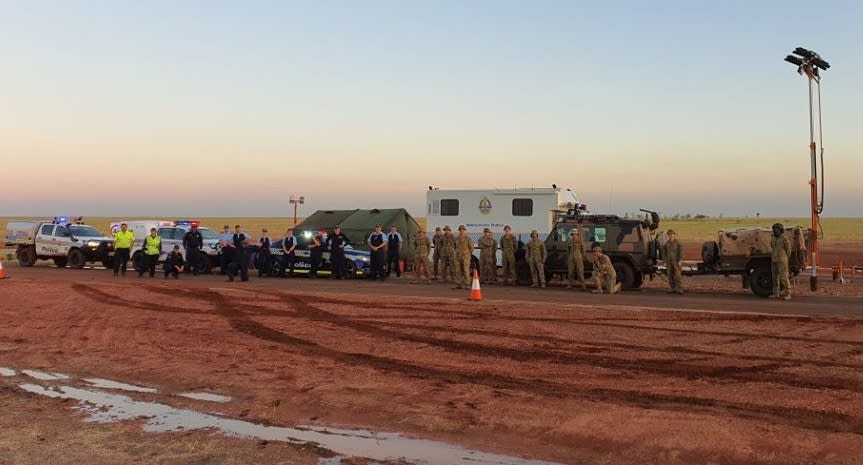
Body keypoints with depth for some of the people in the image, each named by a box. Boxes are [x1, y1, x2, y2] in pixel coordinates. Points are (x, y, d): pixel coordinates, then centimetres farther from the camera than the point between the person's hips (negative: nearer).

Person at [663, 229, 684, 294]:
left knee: (677, 275, -9)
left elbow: (681, 252, -5)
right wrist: (664, 261, 7)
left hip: (676, 261, -4)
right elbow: (664, 252, 13)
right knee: (670, 276, 4)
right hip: (669, 261, 4)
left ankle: (679, 288, -7)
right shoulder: (666, 243, 10)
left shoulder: (678, 243, -1)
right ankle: (672, 288, 10)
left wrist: (680, 261, -12)